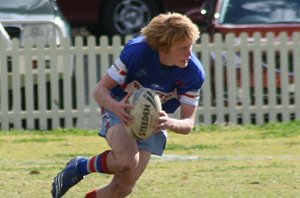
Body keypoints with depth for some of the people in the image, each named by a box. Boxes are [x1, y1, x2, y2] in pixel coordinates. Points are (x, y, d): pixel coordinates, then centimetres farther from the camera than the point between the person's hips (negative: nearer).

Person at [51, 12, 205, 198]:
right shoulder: (136, 51, -28)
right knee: (126, 161, -34)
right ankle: (80, 167, -4)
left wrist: (170, 123, -39)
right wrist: (116, 106, -43)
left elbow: (188, 123, -14)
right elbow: (100, 90, -19)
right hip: (120, 109, -3)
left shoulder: (194, 73, -21)